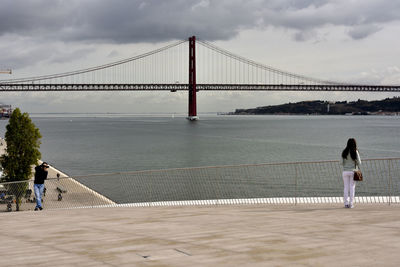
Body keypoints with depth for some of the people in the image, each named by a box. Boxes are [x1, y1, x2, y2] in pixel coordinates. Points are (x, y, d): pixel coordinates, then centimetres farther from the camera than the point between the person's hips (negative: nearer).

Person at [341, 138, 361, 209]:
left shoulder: (344, 152, -1)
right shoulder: (355, 152, -7)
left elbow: (342, 162, 2)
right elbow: (359, 162, -5)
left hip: (345, 171, 2)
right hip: (353, 171, -2)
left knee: (346, 187, 8)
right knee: (352, 187, 4)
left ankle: (346, 203, 7)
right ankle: (351, 203, 2)